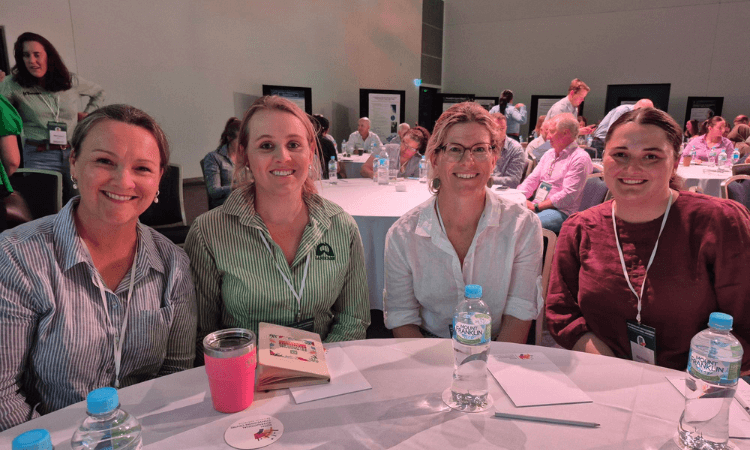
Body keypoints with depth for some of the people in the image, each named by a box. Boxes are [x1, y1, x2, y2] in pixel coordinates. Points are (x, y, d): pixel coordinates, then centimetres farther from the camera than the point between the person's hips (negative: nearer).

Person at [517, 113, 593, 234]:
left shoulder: (580, 158, -7)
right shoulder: (548, 155, 21)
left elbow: (568, 195, -16)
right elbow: (532, 180, 17)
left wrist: (536, 206, -17)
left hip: (562, 212, -8)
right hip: (537, 206, 8)